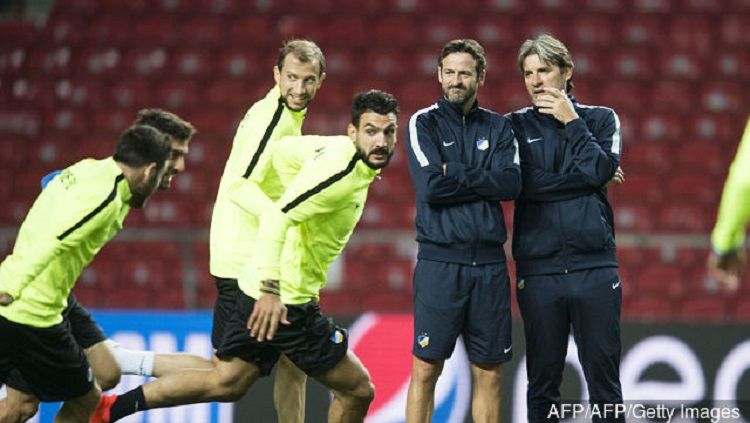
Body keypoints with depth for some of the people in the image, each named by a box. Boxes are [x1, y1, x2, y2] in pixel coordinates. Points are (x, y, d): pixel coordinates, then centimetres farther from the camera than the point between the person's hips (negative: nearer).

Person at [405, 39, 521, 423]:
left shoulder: (498, 128, 11)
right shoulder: (423, 124, 4)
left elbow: (512, 184, -6)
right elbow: (430, 187, -11)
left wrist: (455, 174, -9)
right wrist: (485, 182, -5)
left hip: (489, 263, 3)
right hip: (439, 261, -3)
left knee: (489, 373, 5)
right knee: (425, 369, -5)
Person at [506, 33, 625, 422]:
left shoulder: (601, 119, 10)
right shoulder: (516, 126, 9)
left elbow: (601, 170, -7)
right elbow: (523, 185, -7)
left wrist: (571, 121, -5)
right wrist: (585, 178, -4)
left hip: (595, 268, 0)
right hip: (539, 269, 0)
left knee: (604, 379, -1)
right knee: (543, 380, 4)